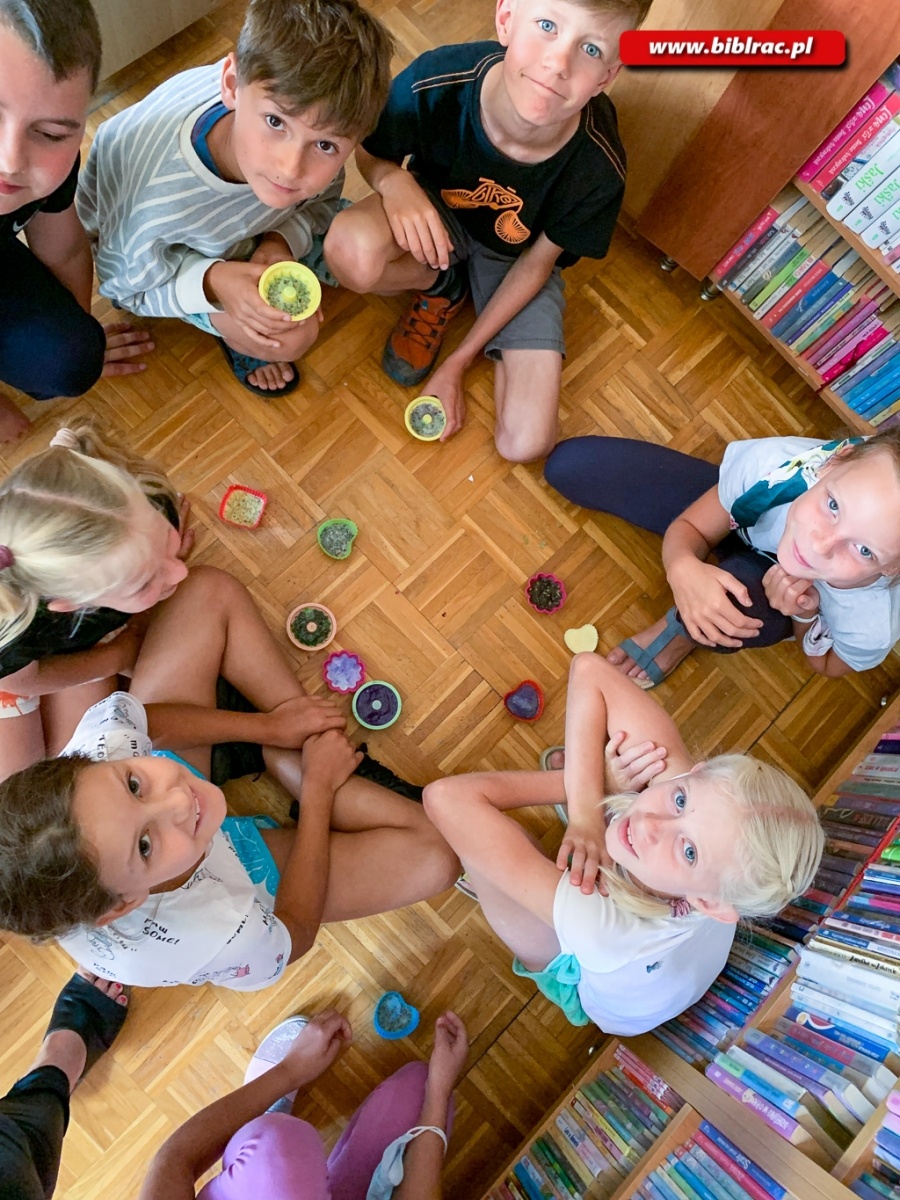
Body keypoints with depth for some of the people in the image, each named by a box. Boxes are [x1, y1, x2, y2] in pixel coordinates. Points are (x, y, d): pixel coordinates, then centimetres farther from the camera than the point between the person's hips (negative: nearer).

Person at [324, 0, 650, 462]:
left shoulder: (598, 169, -31)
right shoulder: (434, 82, -32)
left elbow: (537, 262, -14)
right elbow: (369, 154, -10)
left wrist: (456, 365, -12)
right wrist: (393, 180, -35)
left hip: (517, 258, 0)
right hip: (433, 214, 1)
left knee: (525, 444, -13)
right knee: (352, 250, -38)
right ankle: (441, 286, 0)